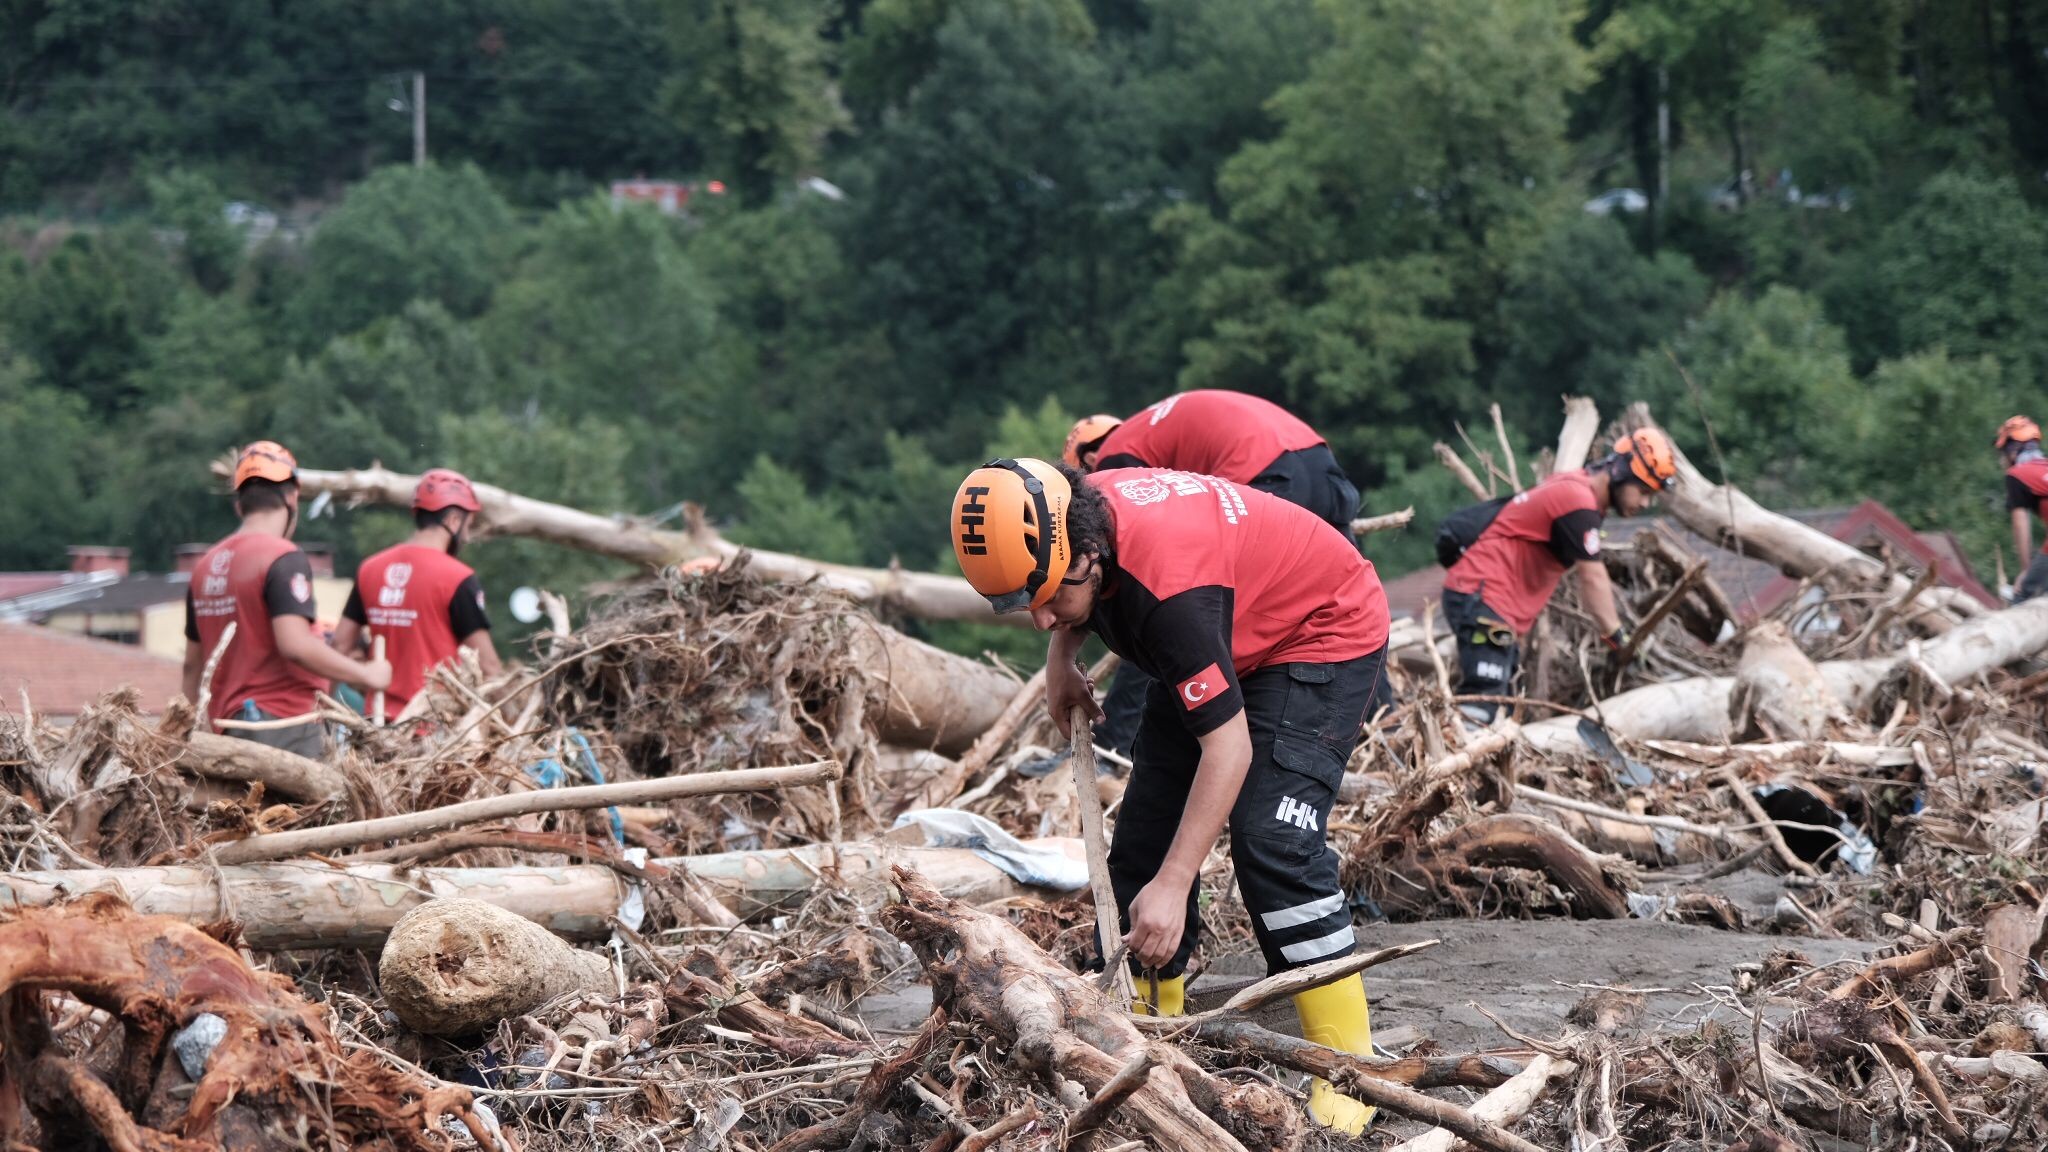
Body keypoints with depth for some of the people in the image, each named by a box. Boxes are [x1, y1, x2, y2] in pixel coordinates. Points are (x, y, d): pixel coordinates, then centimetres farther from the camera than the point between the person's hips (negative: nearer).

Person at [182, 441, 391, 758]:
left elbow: (193, 664, 20)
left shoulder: (206, 566, 15)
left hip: (224, 722, 8)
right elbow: (294, 643, -22)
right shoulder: (284, 559, -10)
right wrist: (365, 675, -12)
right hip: (284, 725, -8)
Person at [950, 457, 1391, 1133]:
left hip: (1325, 639, -9)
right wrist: (1061, 658, -5)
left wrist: (1173, 887, -40)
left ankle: (1348, 1074, -20)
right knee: (1144, 838, 2)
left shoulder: (1167, 579, -41)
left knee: (1272, 844, -24)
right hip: (1225, 645, 9)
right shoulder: (1073, 516, -18)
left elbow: (1228, 746, -39)